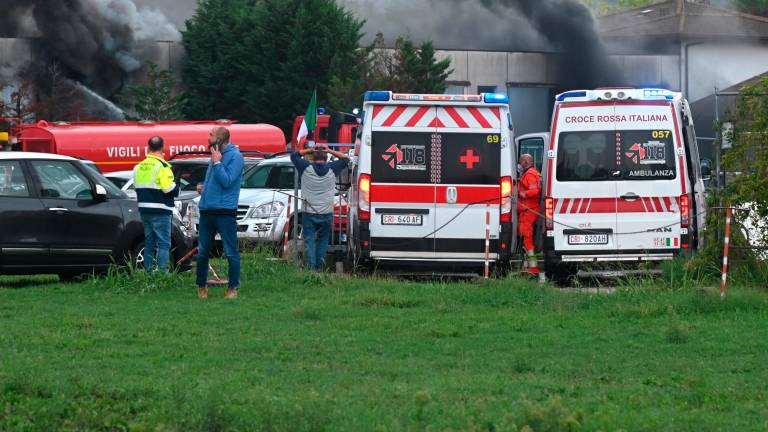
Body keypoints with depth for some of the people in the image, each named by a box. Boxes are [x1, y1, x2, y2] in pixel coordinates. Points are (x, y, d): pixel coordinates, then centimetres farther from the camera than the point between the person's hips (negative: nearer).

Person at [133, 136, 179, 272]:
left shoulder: (139, 167, 10)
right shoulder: (162, 166, -15)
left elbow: (137, 187, 12)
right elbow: (170, 189, -19)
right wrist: (177, 187, 0)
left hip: (144, 210, 7)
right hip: (160, 211, -7)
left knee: (149, 243, 14)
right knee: (164, 244, -5)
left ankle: (149, 272, 15)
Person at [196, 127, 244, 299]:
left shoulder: (235, 156, -8)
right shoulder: (216, 154, 16)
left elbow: (226, 181, -17)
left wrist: (217, 162, -12)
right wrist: (203, 186, 9)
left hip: (225, 211, -8)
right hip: (206, 210, 8)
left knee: (231, 253, -2)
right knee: (202, 252, 10)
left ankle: (233, 288, 5)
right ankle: (201, 286, 19)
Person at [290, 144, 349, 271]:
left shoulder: (306, 168, -4)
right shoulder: (331, 169, -1)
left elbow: (294, 155, 12)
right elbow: (345, 159, 15)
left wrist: (310, 150, 12)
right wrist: (329, 151, 11)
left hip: (308, 213, -1)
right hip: (326, 213, 1)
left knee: (309, 242, 0)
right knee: (323, 241, 13)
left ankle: (311, 267, -11)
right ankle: (320, 267, 5)